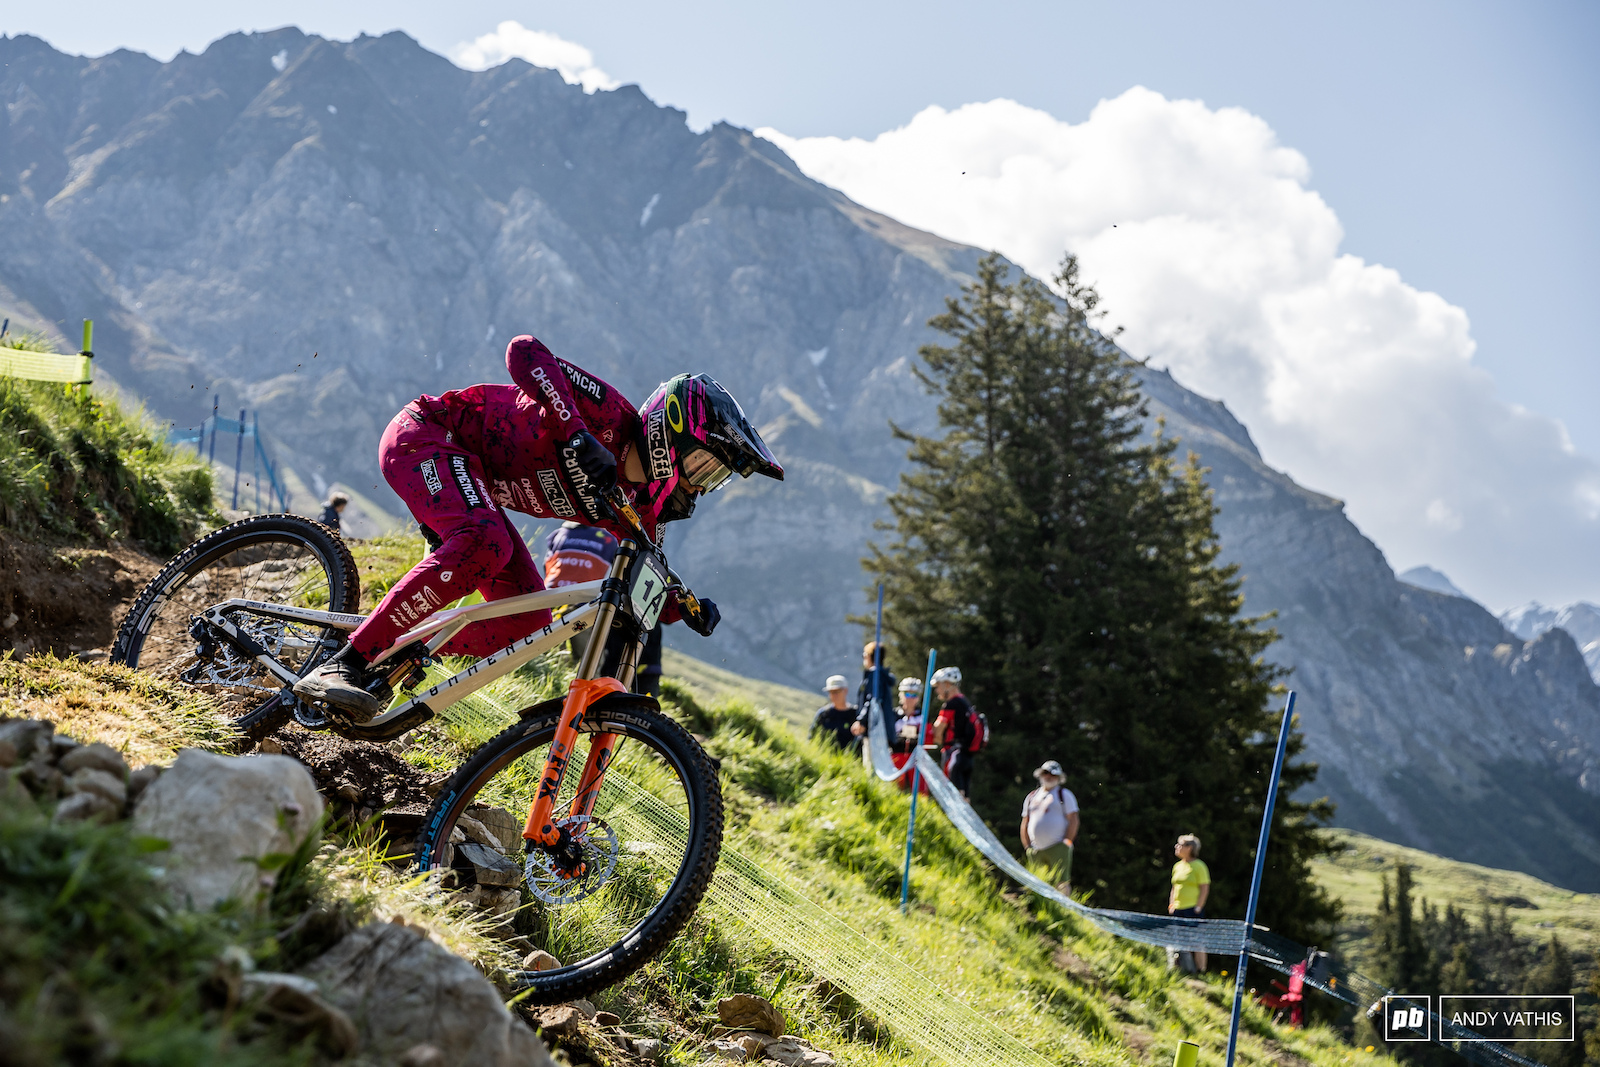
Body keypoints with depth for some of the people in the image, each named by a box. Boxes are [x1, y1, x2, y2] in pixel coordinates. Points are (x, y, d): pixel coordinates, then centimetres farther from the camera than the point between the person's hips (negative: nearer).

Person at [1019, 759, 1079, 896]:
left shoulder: (1064, 795, 6)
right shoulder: (1032, 797, 19)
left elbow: (1073, 821, -1)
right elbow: (1025, 824, 21)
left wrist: (1066, 842, -9)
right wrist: (1027, 846, 10)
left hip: (1057, 848, -5)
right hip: (1035, 852, 5)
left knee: (1061, 884, -14)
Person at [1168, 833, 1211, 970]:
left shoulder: (1199, 866, -6)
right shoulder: (1177, 866, 15)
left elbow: (1205, 889, -9)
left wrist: (1198, 908, -14)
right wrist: (1171, 906, 12)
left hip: (1193, 909, -7)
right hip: (1178, 910, 7)